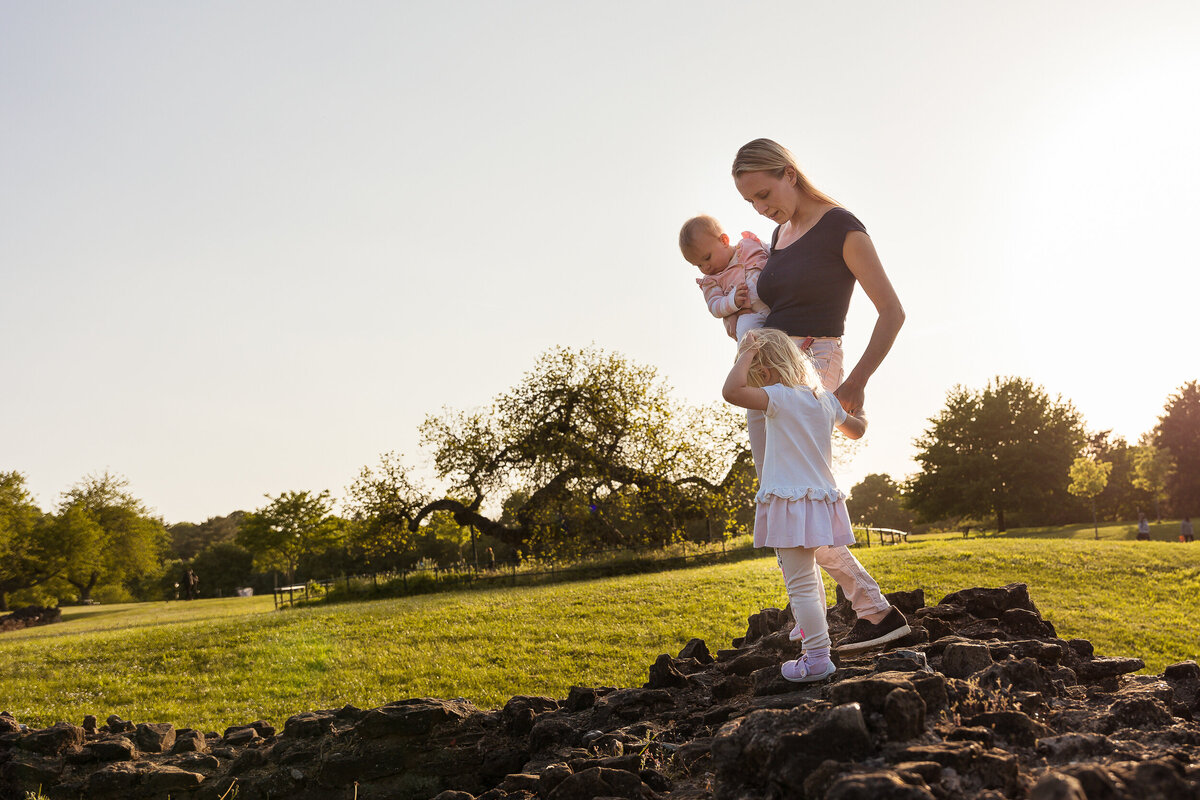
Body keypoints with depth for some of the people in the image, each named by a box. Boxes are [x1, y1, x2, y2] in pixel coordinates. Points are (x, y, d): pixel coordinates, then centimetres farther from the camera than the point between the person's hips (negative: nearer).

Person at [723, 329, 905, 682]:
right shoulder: (825, 399, 9)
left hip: (791, 503, -8)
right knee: (807, 575, 29)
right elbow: (856, 429, 27)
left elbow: (731, 391, -30)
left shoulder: (780, 398, -15)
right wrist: (860, 415, 49)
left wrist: (747, 353, -18)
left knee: (800, 583, -5)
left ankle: (817, 657, -5)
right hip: (821, 497, 8)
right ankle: (813, 628, 48)